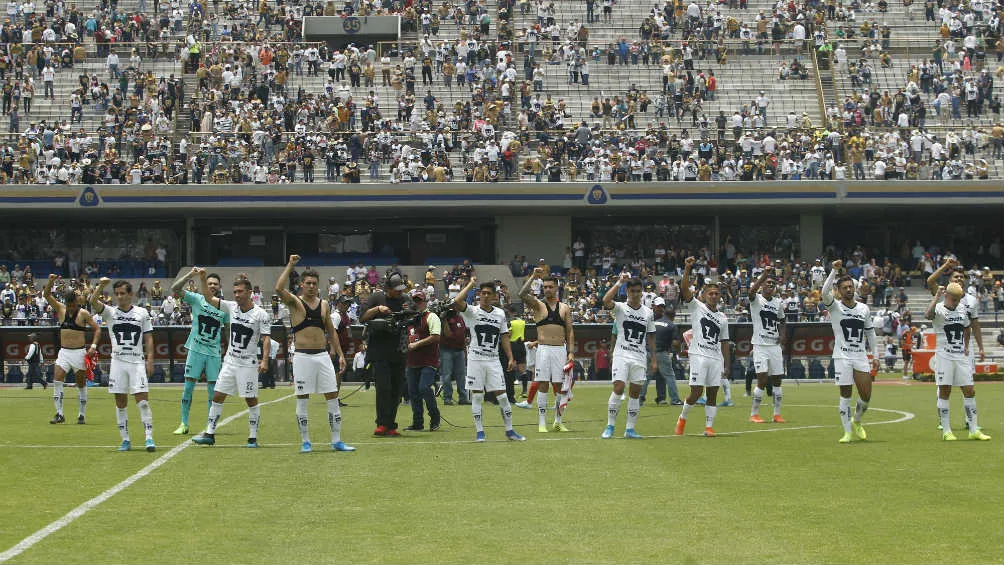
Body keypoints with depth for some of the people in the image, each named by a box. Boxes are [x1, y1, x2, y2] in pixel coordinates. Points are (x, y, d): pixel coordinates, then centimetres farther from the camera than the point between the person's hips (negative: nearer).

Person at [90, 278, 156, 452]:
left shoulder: (142, 313, 8)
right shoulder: (110, 312, 7)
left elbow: (148, 338, 7)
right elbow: (93, 301, -10)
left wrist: (150, 360, -2)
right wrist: (101, 285, -21)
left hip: (137, 362, -1)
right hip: (118, 361, 1)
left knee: (143, 401, -9)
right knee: (120, 403, 4)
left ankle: (149, 438, -10)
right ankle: (126, 440, 12)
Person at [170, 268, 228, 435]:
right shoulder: (196, 299, -1)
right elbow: (175, 288, -12)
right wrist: (190, 274, -21)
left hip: (214, 353, 2)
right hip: (196, 350, -2)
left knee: (213, 390, 3)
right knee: (188, 387, 0)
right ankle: (184, 424, 8)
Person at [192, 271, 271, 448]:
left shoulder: (260, 314, -9)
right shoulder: (231, 307, 5)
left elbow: (266, 339, -11)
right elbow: (209, 298, 7)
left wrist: (264, 360, -22)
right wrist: (203, 279, -6)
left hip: (248, 363, -5)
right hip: (230, 361, 5)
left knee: (251, 400, -1)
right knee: (217, 396, 3)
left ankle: (253, 437, 7)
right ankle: (210, 434, 9)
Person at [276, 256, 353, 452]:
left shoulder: (324, 304, 12)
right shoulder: (295, 302, -1)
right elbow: (279, 289, -21)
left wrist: (340, 354, 12)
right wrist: (290, 265, -18)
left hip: (323, 355, 4)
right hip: (302, 357, -4)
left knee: (332, 397, 2)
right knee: (302, 400, 0)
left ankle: (336, 440, 7)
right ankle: (305, 442, 8)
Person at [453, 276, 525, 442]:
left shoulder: (500, 313, 10)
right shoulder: (472, 311, -2)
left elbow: (504, 336, 14)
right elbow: (457, 302, -21)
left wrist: (511, 358, 6)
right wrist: (471, 284, -11)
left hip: (493, 360, 3)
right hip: (476, 359, -3)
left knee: (502, 396, 0)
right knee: (477, 396, -1)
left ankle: (509, 430, 8)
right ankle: (479, 431, 6)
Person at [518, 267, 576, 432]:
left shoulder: (565, 308, 12)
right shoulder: (538, 304, 5)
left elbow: (570, 332, 11)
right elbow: (523, 294, -15)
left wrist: (571, 352, 2)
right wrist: (533, 277, -21)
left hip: (560, 350, 2)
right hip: (543, 349, -2)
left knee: (559, 387, 4)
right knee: (543, 386, -4)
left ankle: (558, 422, 15)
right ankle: (542, 423, -3)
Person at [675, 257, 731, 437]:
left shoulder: (722, 318, 18)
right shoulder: (696, 306, 6)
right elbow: (685, 289, -9)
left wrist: (726, 366, 14)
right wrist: (687, 269, -22)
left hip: (716, 358, 4)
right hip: (699, 355, -4)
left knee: (712, 394, 2)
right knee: (696, 392, -9)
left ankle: (709, 426, 6)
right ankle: (683, 418, 13)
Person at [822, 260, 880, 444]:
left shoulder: (864, 309, 11)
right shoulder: (835, 306, -1)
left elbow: (870, 333, 17)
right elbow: (825, 292, -22)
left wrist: (876, 356, 13)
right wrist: (834, 270, -26)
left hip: (861, 357, 3)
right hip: (842, 357, -3)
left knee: (866, 396, 0)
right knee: (845, 394, -2)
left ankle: (856, 422, 27)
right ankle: (848, 432, 6)